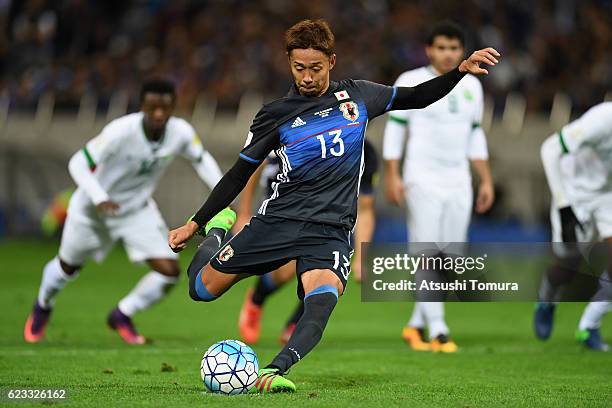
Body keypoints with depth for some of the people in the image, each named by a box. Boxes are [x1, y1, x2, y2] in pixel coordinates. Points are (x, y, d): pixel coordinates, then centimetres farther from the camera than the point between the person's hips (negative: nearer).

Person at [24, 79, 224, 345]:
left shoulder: (182, 133, -21)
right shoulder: (121, 132, -35)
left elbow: (202, 160, 1)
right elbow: (78, 163, -31)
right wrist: (99, 198, -45)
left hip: (137, 210, 3)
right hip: (92, 208, -3)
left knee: (169, 271, -12)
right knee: (69, 265, 18)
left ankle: (122, 316, 13)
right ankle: (43, 306, 52)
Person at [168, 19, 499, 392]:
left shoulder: (356, 96, 7)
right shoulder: (275, 115, 4)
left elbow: (416, 97, 21)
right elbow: (238, 176, 10)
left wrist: (462, 70, 8)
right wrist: (194, 224, 7)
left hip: (331, 230, -1)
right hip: (279, 218, 1)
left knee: (322, 302, -32)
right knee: (202, 290, 1)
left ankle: (274, 372, -45)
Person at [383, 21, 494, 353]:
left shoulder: (471, 86, 12)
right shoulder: (411, 82, -3)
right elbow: (395, 128, -2)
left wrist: (486, 180, 15)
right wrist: (391, 176, -8)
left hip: (458, 182, 5)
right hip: (422, 180, -5)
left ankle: (416, 325, 16)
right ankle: (437, 330, -9)